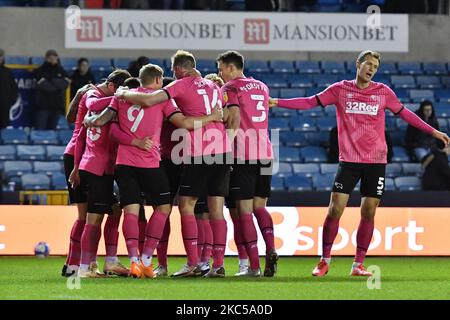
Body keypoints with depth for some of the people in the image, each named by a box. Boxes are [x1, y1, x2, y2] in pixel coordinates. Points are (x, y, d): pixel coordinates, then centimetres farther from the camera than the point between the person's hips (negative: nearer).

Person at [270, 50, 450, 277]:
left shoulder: (383, 92, 5)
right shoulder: (340, 90, 2)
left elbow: (404, 113, 15)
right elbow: (310, 102, 3)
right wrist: (277, 102, -5)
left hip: (376, 162, 1)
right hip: (349, 160, -1)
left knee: (368, 213, 1)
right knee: (335, 209, -7)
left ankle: (358, 264, 9)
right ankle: (324, 261, 5)